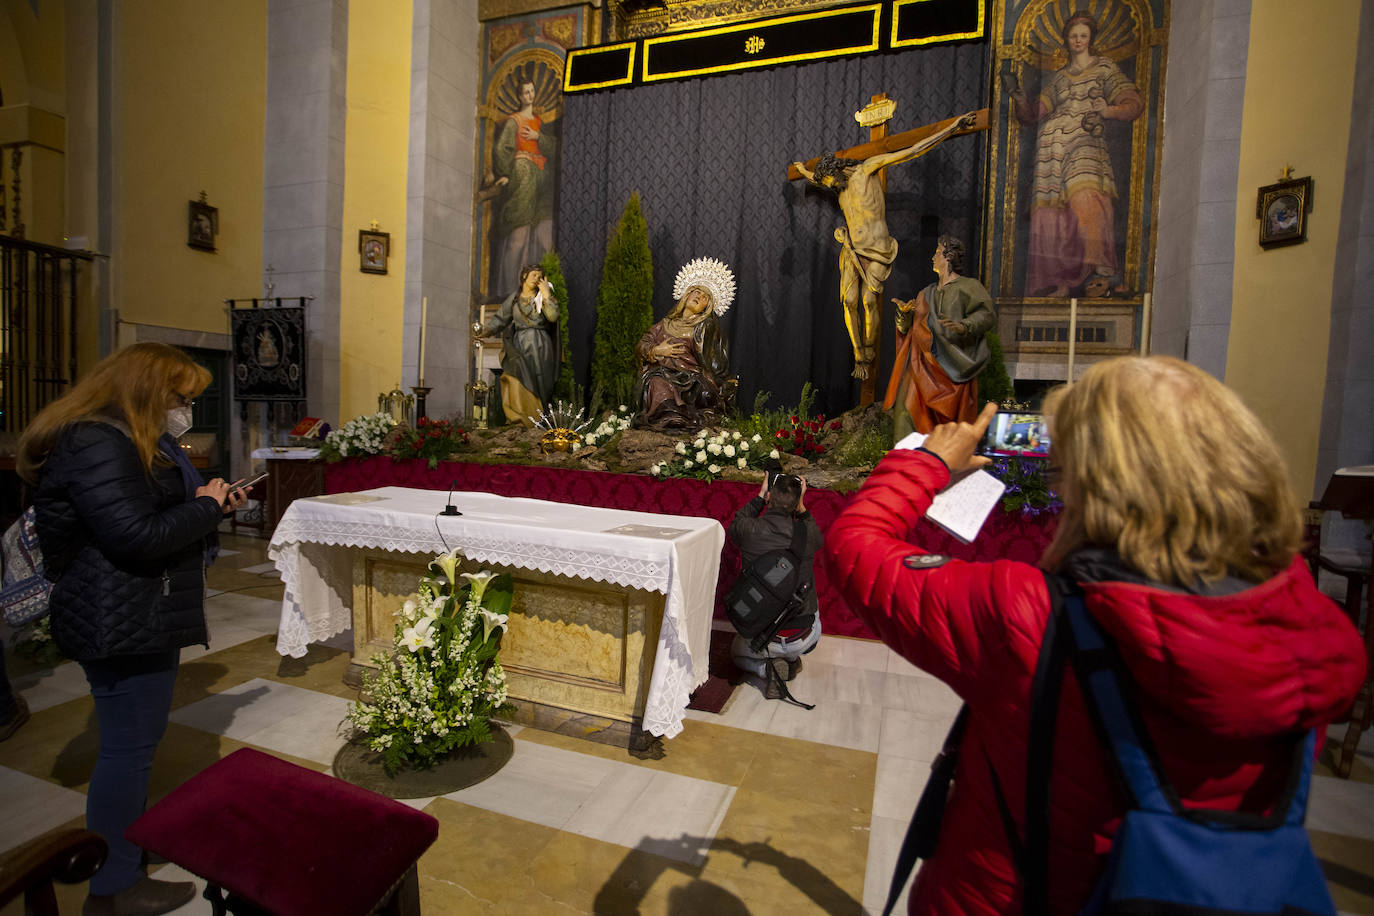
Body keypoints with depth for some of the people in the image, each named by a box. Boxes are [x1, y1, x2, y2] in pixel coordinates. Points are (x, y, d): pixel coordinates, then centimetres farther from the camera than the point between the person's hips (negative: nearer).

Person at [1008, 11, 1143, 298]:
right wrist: (1018, 96, 2)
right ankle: (1056, 280, -6)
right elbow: (1033, 112, 21)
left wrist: (1107, 111, -14)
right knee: (1050, 213, -8)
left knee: (1086, 198, -28)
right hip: (1051, 146, 3)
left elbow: (1135, 103, 7)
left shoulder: (1105, 69, 16)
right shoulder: (1059, 77, 26)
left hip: (1084, 144, -3)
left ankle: (1101, 267, -38)